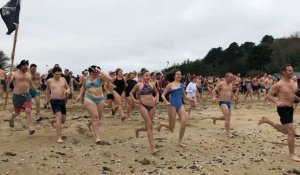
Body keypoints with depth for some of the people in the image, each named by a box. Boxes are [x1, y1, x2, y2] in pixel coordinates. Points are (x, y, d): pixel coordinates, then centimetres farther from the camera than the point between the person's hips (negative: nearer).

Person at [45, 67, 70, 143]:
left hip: (62, 101, 4)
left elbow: (68, 88, 14)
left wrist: (68, 91, -9)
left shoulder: (63, 79, 6)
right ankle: (59, 138, -20)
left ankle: (53, 121, 46)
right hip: (54, 101, -4)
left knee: (63, 121, 11)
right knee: (59, 117, -22)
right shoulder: (49, 81, 2)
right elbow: (47, 89, 19)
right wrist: (47, 99, 21)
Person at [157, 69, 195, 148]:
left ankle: (180, 141, 6)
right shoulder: (170, 85, -5)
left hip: (180, 105, 5)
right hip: (172, 105, -5)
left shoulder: (181, 85, 10)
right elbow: (163, 95, -5)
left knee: (184, 122, -11)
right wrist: (166, 102, -22)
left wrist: (191, 99, 6)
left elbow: (184, 96, 22)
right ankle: (161, 124, 32)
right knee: (172, 127, -1)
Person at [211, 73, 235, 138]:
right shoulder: (221, 84, -9)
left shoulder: (230, 84, 13)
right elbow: (214, 90, -10)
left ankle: (215, 118, 39)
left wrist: (233, 97, 11)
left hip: (229, 102, 8)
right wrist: (214, 97, -27)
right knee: (227, 117, -16)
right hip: (222, 102, -8)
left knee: (227, 118, 16)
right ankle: (228, 132, -10)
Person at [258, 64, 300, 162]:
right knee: (291, 131, -10)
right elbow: (269, 95, -12)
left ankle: (267, 121, 35)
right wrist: (277, 102, -27)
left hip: (290, 108, 9)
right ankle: (291, 154, 1)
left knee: (286, 131, 21)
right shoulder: (279, 85, -15)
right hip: (283, 109, -9)